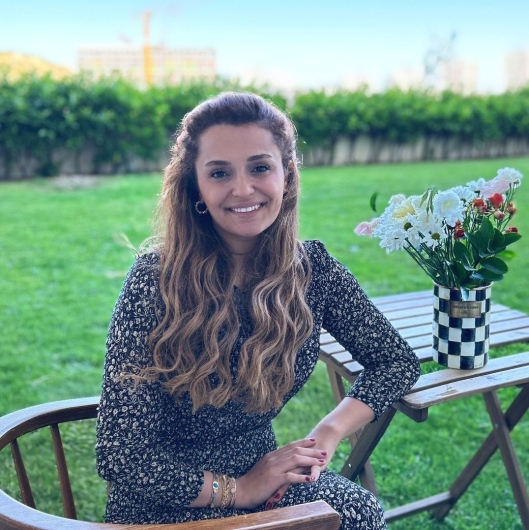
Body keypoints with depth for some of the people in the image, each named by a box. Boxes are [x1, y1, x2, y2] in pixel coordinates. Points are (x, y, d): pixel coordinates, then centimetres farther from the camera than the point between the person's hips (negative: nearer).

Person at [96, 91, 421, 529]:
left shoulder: (311, 268, -8)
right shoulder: (157, 280, -20)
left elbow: (396, 360, 3)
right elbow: (121, 456, -19)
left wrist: (327, 434, -10)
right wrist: (237, 489, -17)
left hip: (261, 471, 5)